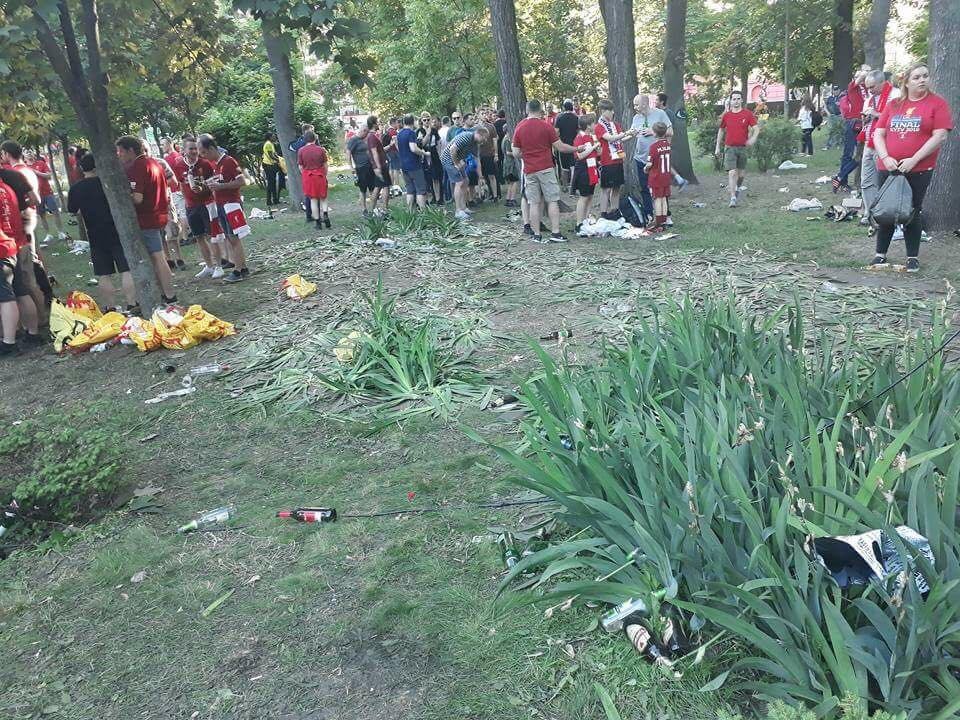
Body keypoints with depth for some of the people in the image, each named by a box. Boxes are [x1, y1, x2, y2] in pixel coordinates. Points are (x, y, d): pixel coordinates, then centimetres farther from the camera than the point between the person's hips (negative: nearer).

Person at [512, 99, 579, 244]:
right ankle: (555, 233, -2)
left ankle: (536, 235, 5)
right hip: (546, 168, -2)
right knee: (552, 201, 2)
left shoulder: (519, 128, 2)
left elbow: (516, 153, 3)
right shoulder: (546, 126, -6)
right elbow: (560, 147, -5)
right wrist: (576, 148, 10)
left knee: (534, 203, 5)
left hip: (529, 170, 3)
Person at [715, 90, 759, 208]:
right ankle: (733, 198, -14)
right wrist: (718, 146, 16)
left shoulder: (748, 114, 0)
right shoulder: (726, 115, 4)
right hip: (730, 147, -1)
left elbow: (756, 128, -3)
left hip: (743, 147, 1)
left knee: (741, 173, 12)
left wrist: (753, 138, -23)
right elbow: (721, 130, 17)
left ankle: (738, 187, 44)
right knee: (732, 173, -13)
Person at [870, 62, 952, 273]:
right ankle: (881, 254, 17)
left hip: (919, 170, -3)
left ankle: (913, 257, 14)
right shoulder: (894, 104, 9)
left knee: (912, 212, 3)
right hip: (888, 168, 3)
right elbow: (878, 133, 6)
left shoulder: (937, 103, -1)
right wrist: (885, 157, -10)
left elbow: (940, 136, -9)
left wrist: (914, 160, -16)